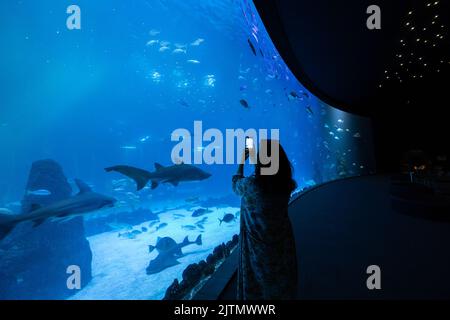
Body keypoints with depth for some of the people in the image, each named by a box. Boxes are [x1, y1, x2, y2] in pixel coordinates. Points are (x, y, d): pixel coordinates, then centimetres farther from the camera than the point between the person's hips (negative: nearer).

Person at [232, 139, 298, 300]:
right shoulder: (287, 184, -17)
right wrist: (257, 156, 10)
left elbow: (236, 186, -5)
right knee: (281, 281, 27)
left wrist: (241, 162, 4)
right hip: (282, 241, 4)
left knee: (257, 284, 22)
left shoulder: (251, 184, -29)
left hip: (258, 243, -3)